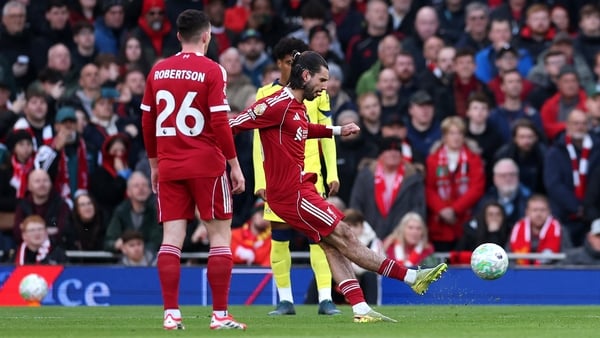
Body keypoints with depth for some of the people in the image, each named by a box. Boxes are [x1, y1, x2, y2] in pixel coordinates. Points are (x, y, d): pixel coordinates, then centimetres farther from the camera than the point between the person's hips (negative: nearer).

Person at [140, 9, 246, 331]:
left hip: (169, 167, 4)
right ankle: (220, 314, 0)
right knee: (220, 237, 3)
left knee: (172, 239, 3)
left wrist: (154, 164, 20)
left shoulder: (158, 71, 7)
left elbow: (147, 121, 10)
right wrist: (235, 165, -5)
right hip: (206, 165, -4)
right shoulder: (211, 70, -7)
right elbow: (219, 122, -12)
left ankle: (171, 313, -3)